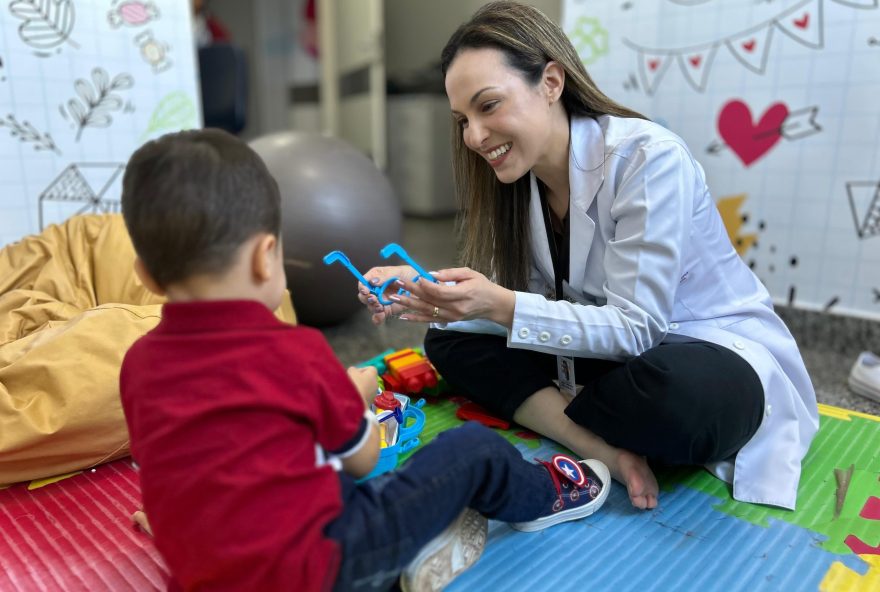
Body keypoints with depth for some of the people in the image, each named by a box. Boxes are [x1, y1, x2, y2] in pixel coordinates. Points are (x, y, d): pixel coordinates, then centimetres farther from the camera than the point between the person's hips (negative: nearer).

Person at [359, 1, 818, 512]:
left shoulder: (649, 158, -23)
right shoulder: (520, 180, -1)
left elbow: (635, 327, -24)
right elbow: (517, 306, -5)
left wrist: (503, 307, -34)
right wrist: (425, 294, -21)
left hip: (718, 358, -5)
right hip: (612, 351, 6)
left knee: (684, 397, -41)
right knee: (449, 342, -8)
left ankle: (545, 412, -9)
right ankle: (604, 448, -20)